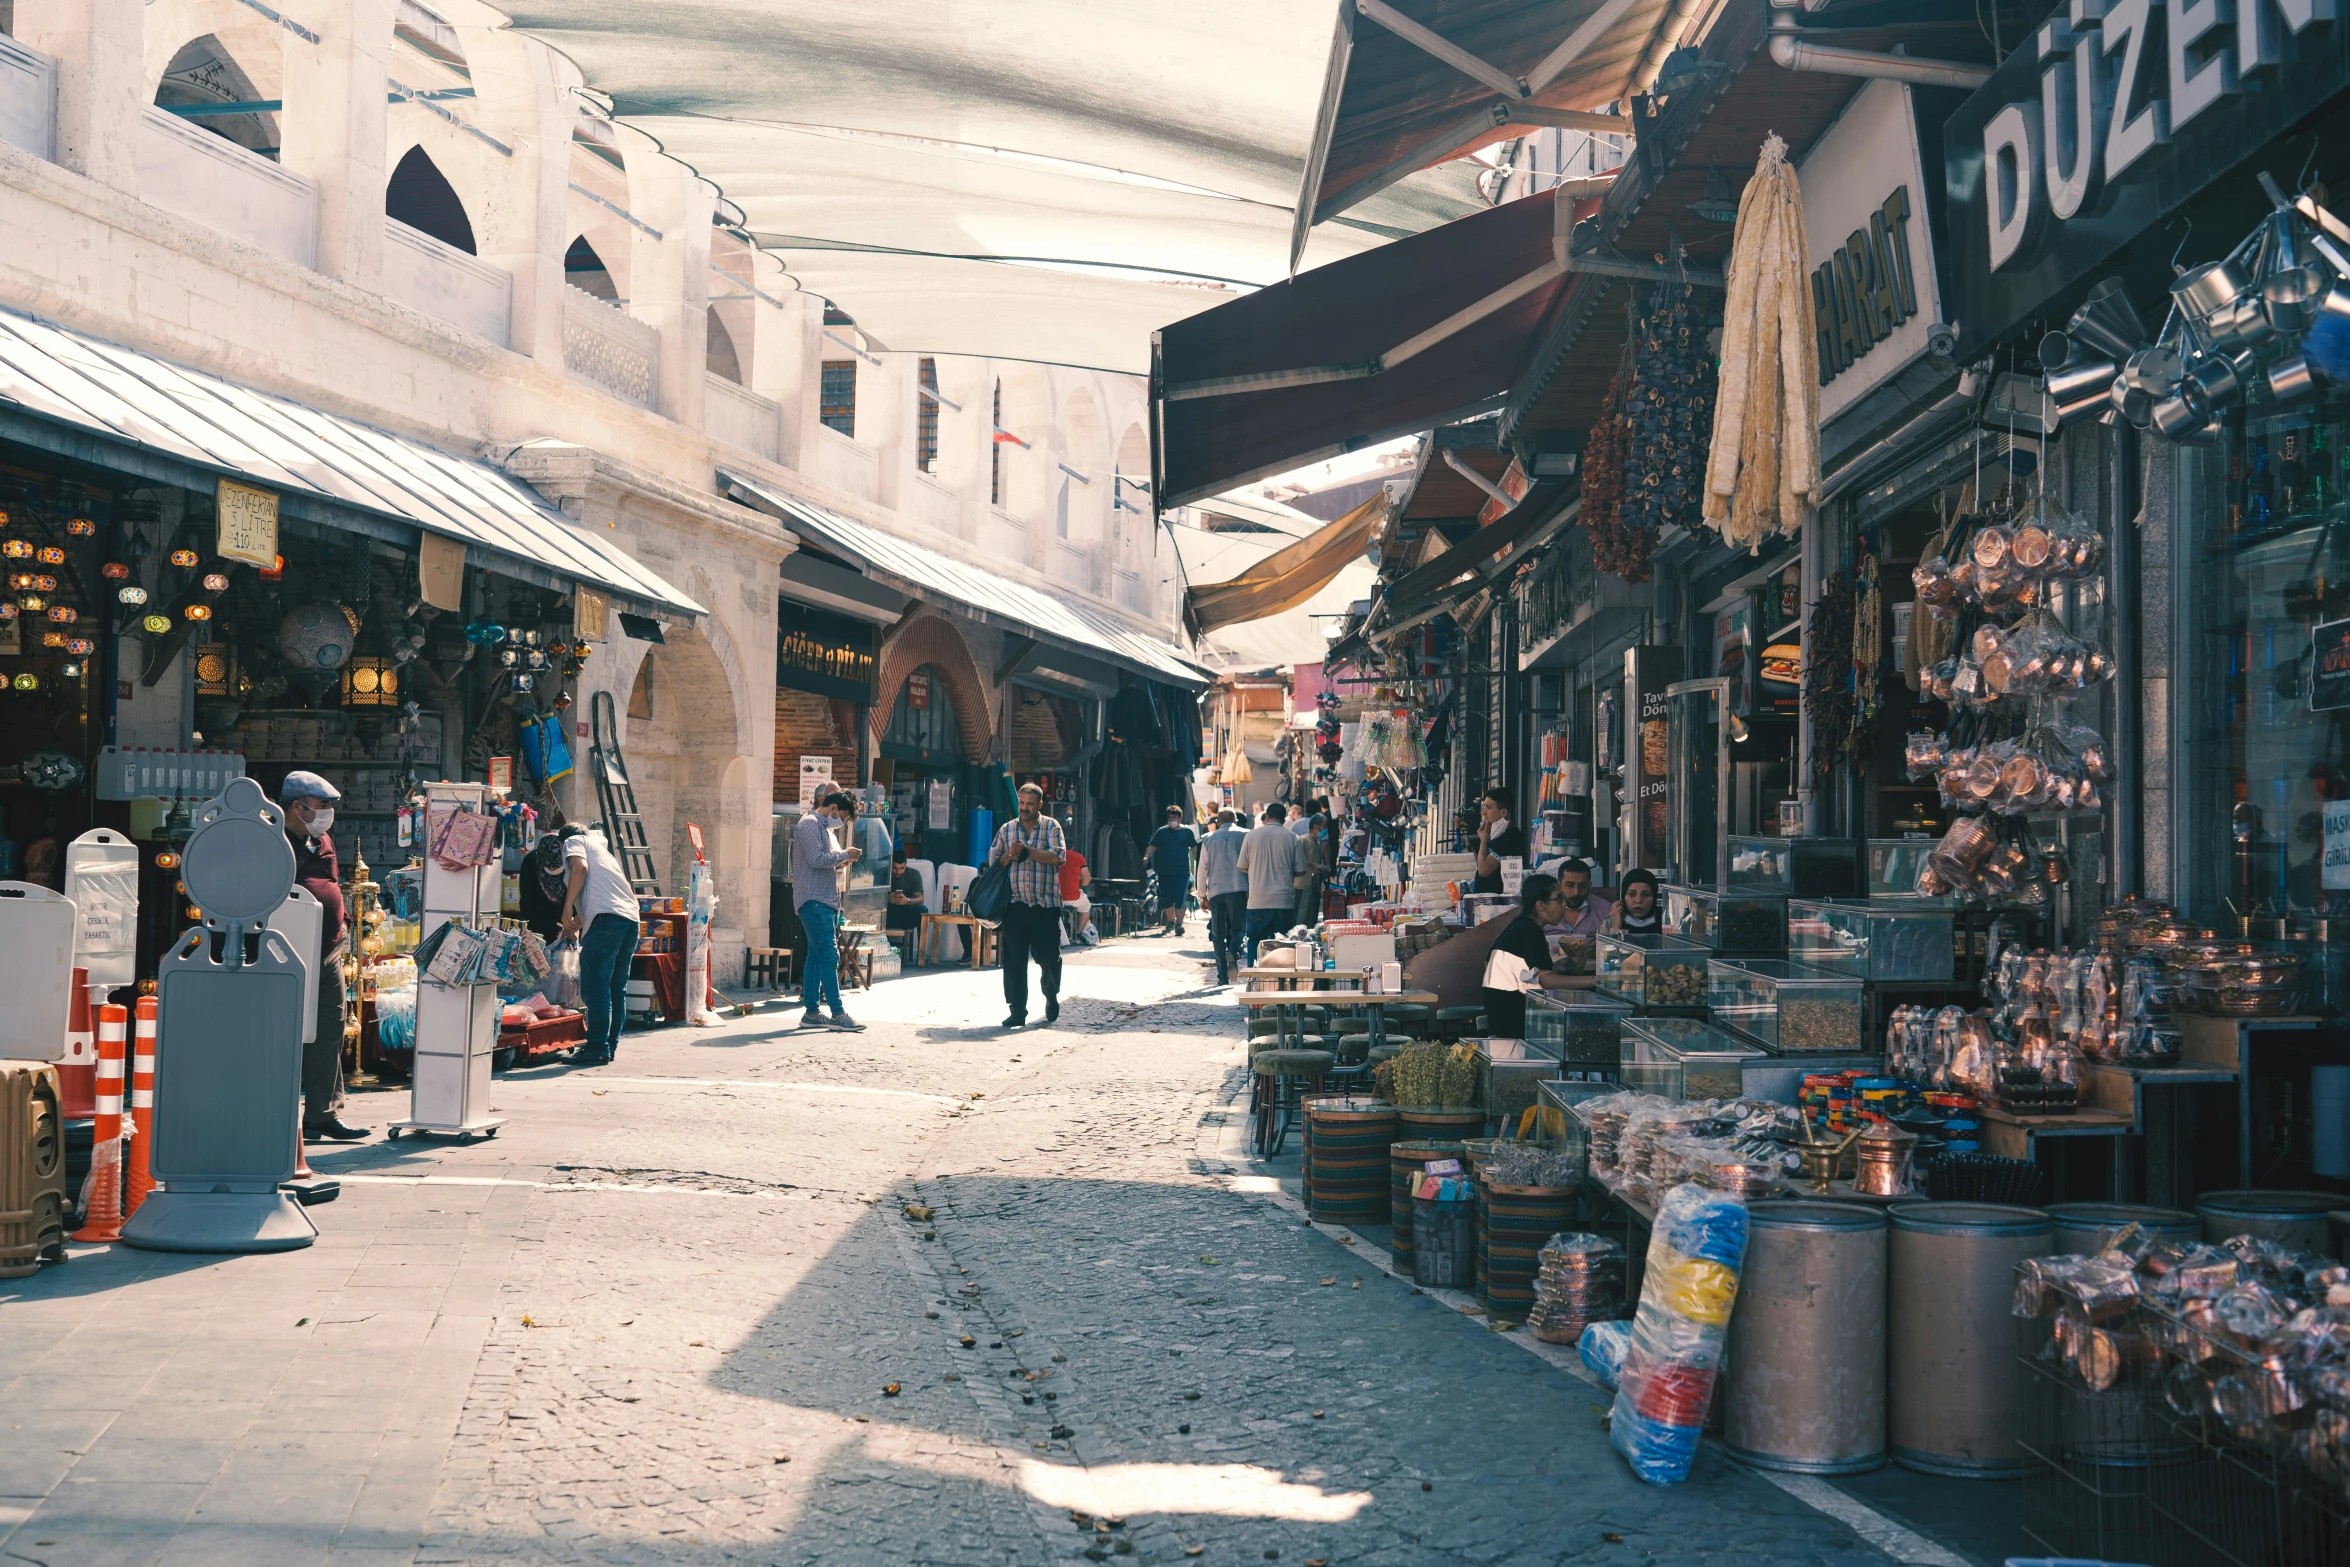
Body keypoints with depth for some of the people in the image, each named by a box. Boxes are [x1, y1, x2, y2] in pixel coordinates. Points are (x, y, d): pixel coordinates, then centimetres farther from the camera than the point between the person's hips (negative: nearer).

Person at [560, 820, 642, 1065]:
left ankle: (597, 1049, -8)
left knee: (595, 989, -6)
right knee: (617, 990, 12)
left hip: (606, 919, -8)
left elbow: (580, 867, -7)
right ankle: (610, 1046, 16)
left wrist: (567, 909, -7)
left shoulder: (573, 841, 15)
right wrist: (576, 924, 46)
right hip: (631, 919, 8)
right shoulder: (603, 850, 36)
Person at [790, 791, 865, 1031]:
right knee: (829, 956, -12)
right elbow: (817, 859, -20)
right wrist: (844, 854, -11)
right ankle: (838, 1014, -12)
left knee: (815, 956, 10)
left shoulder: (823, 827, 22)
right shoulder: (809, 824, -10)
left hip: (826, 901, 10)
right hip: (814, 901, -10)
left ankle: (811, 1012, 13)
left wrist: (841, 861, 9)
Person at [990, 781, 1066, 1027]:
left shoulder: (1051, 826, 2)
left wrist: (1027, 851, -17)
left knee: (1049, 956, 6)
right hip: (1015, 903, 2)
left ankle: (1052, 1000, 32)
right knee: (1014, 959, -2)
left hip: (1046, 904, -2)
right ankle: (1017, 1012, 3)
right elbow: (993, 862, 10)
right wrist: (1008, 856, -10)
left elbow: (1058, 856, -12)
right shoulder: (1006, 829, 11)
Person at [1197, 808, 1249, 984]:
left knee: (1218, 934, 7)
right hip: (1239, 889, -1)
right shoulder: (1245, 835, 5)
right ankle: (1233, 953, -25)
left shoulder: (1209, 839, 11)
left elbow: (1202, 868, 10)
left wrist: (1202, 895, 15)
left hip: (1215, 890, 2)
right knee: (1237, 926, 6)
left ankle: (1222, 975, 4)